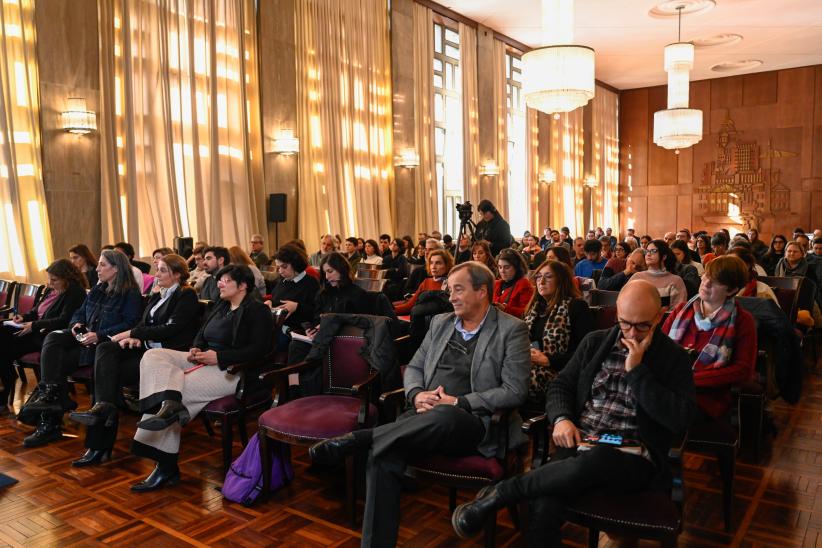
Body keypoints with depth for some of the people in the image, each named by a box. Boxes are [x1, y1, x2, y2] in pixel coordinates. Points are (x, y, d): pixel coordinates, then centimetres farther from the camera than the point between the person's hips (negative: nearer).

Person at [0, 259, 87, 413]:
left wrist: (34, 325, -21)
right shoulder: (51, 290, 15)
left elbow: (63, 321, -20)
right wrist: (24, 317, 2)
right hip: (37, 331, 9)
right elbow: (37, 310, 24)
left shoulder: (76, 293, -11)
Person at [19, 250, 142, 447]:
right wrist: (76, 324, 1)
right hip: (84, 338, 8)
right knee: (52, 338, -20)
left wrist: (100, 335, -24)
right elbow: (80, 312, 25)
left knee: (59, 361, -20)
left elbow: (130, 324, -17)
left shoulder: (131, 294, -6)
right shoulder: (97, 290, 21)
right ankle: (50, 393, -28)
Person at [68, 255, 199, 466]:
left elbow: (171, 329, -13)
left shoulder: (187, 296, -3)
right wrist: (134, 337, -7)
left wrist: (131, 333, -11)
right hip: (146, 348, 7)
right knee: (104, 349, -18)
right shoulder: (156, 296, 22)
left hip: (167, 353, -7)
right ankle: (103, 407, -27)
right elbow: (142, 323, 17)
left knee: (113, 372, -21)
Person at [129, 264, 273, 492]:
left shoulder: (257, 311, -5)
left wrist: (218, 356, -19)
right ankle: (170, 404, -33)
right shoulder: (221, 306, 21)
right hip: (203, 361, 9)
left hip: (231, 371, -9)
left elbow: (259, 350, -16)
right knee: (152, 356, -14)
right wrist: (195, 350, 0)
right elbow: (202, 334, 25)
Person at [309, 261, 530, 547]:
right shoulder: (440, 322, 17)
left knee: (443, 416, -40)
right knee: (383, 455, -26)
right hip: (427, 417, 5)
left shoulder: (512, 329, 0)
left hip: (476, 422, -4)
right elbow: (413, 367, 19)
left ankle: (353, 440, -31)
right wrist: (417, 395, -4)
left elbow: (514, 391, -7)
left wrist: (459, 402, -14)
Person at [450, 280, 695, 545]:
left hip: (632, 457, -2)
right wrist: (562, 419, -6)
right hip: (579, 444, 2)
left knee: (594, 460, -40)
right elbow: (560, 386, 15)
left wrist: (636, 371, -13)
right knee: (543, 508, -32)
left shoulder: (674, 358, 3)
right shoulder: (595, 342, 12)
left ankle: (499, 493, -24)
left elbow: (680, 420, -8)